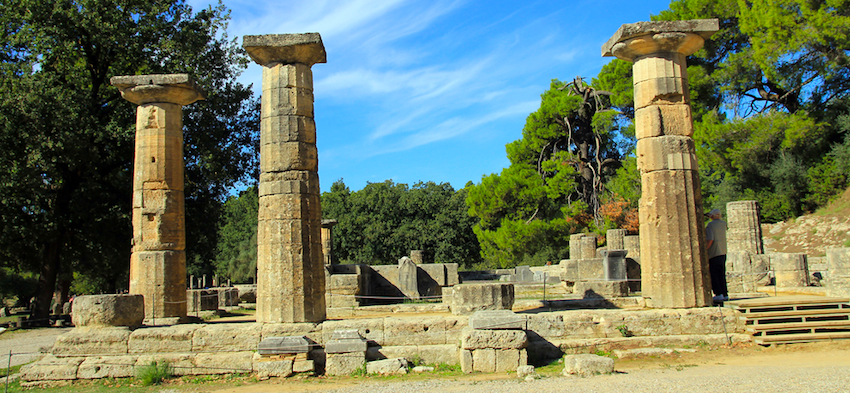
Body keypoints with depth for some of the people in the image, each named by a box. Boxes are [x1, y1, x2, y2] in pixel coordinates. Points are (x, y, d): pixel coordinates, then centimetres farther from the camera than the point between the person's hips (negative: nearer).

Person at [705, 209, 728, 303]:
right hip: (723, 252, 7)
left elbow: (710, 239, -21)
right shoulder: (723, 224, 9)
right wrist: (711, 217, 29)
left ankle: (719, 294, -12)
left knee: (714, 275, -4)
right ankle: (725, 294, 14)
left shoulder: (710, 225, -11)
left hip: (714, 253, -7)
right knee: (722, 275, 13)